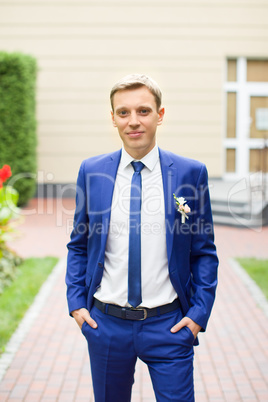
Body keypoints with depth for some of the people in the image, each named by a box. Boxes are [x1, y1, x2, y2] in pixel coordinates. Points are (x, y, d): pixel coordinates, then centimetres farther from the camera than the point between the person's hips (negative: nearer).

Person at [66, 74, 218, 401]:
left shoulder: (190, 173, -4)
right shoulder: (91, 172, 0)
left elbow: (204, 251, 2)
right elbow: (79, 244, 9)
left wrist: (199, 312, -5)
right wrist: (76, 302, 2)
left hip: (169, 324, -1)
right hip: (106, 322, 2)